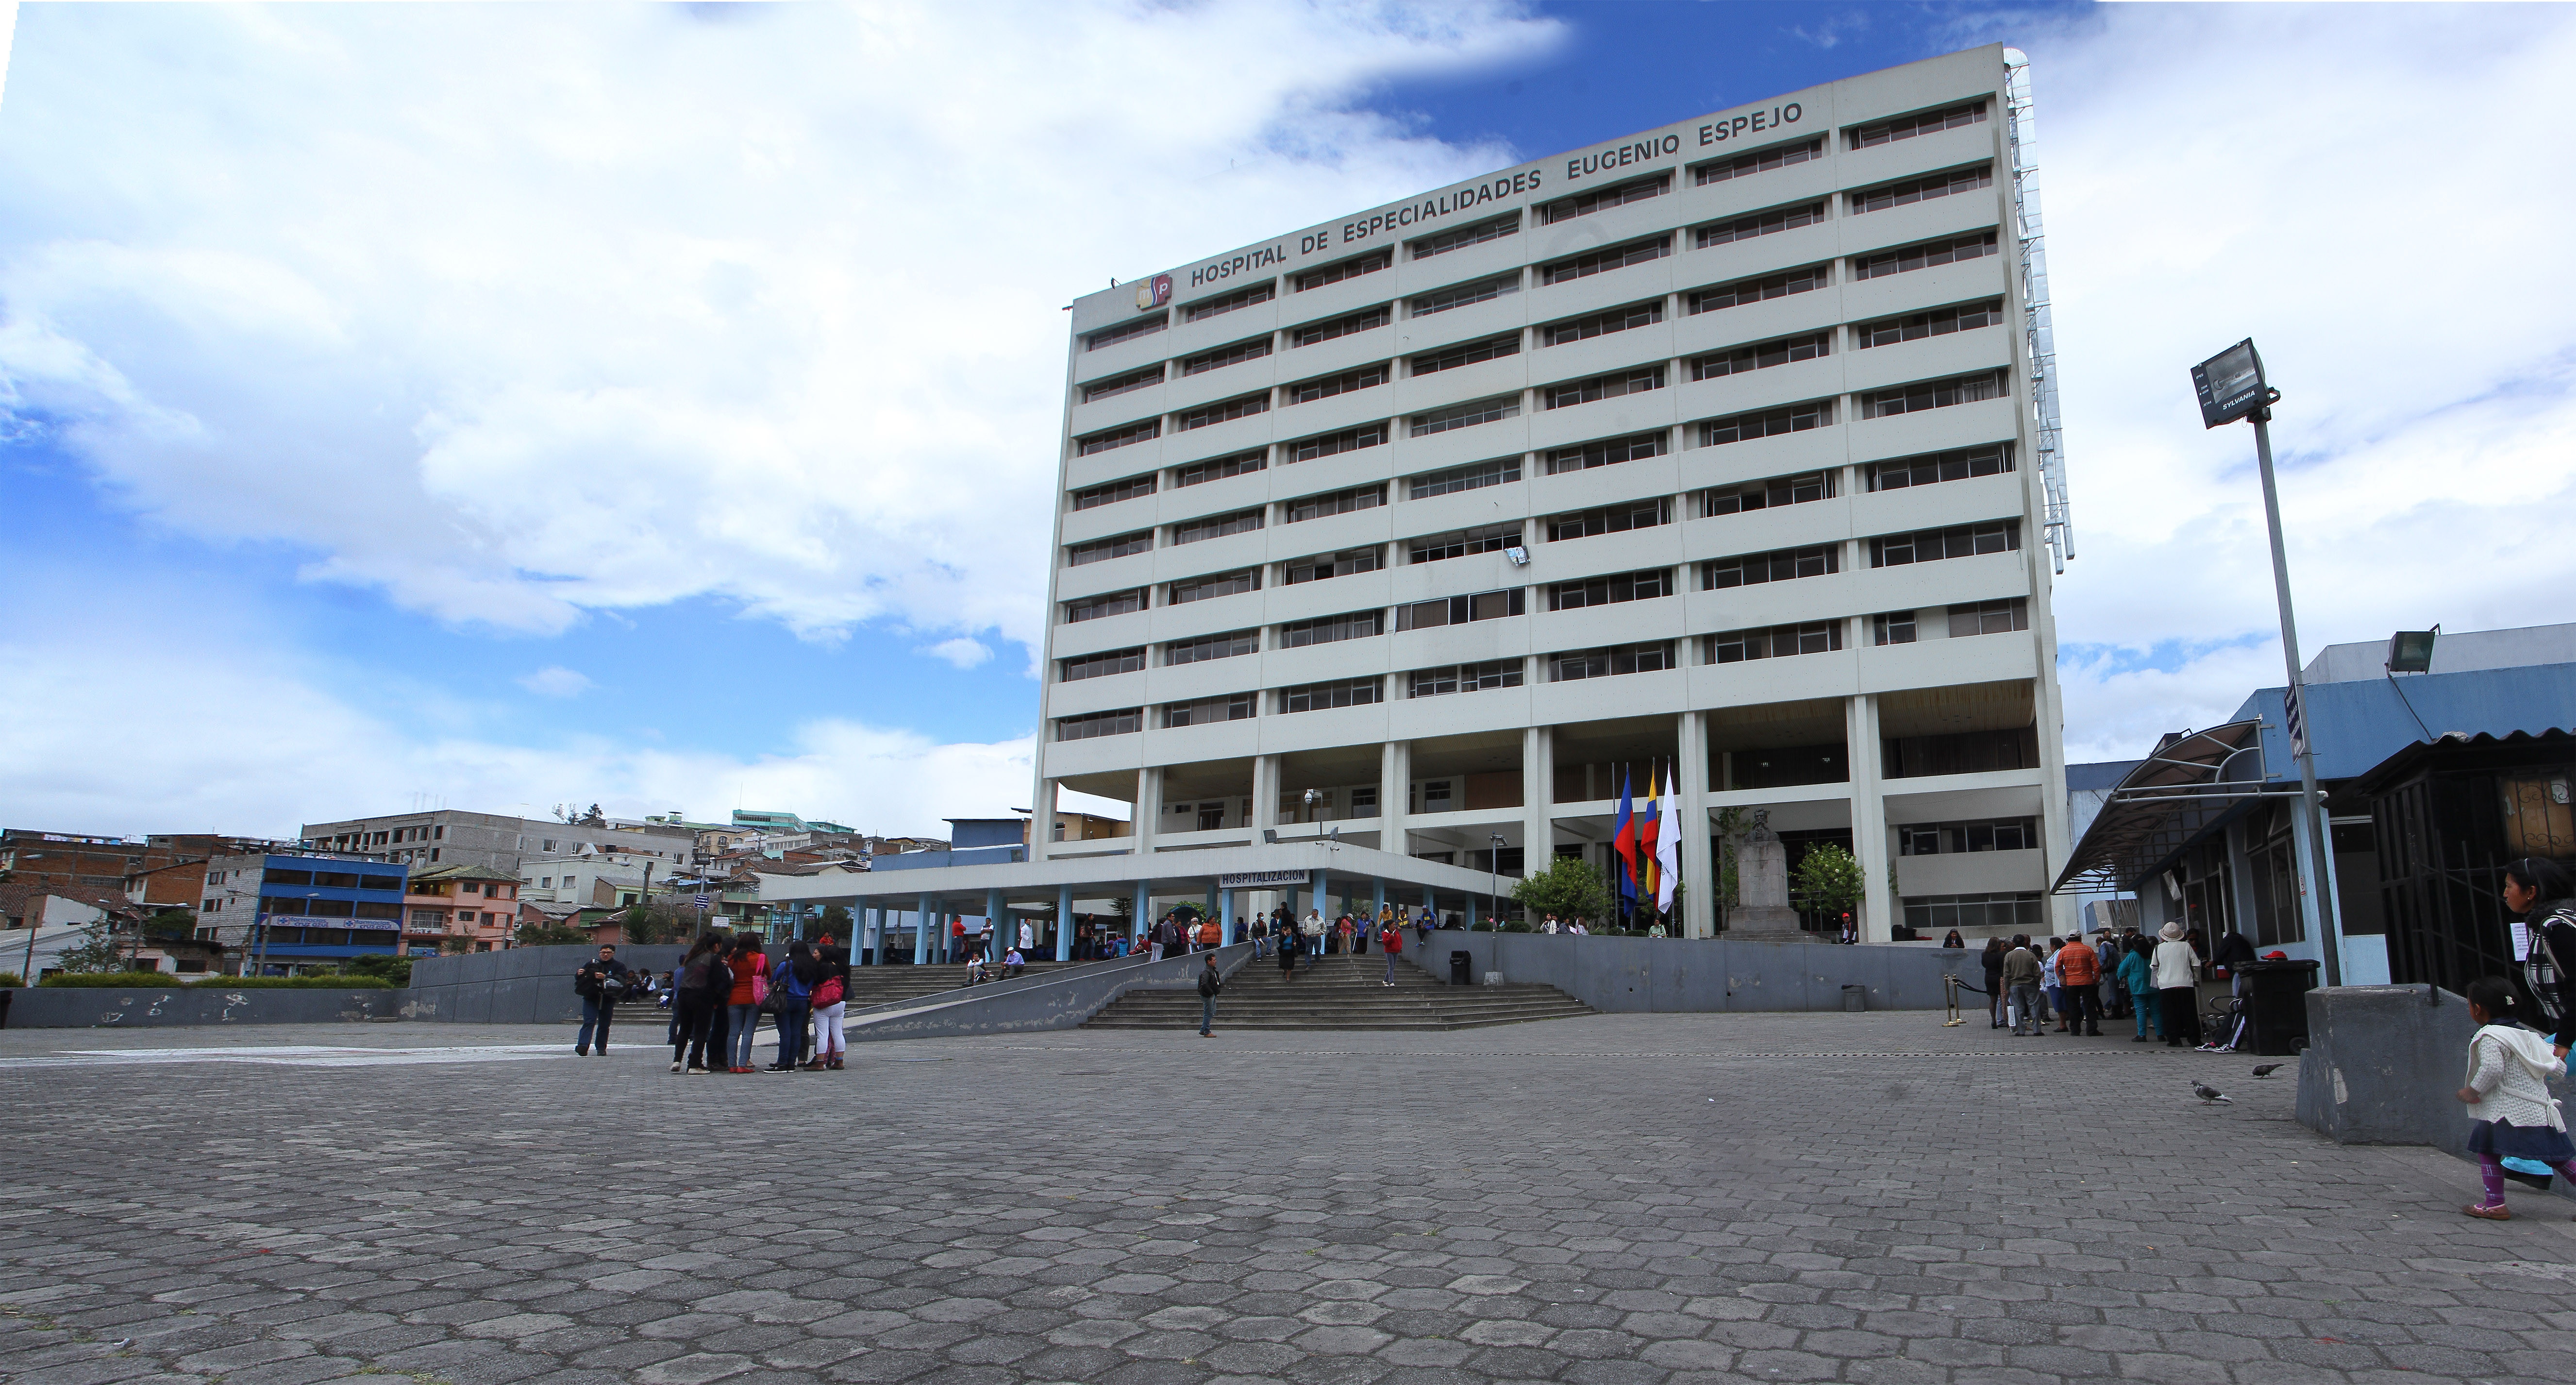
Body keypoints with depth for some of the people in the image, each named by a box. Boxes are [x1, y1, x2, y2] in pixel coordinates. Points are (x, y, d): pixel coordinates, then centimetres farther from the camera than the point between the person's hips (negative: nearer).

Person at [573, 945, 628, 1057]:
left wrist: (605, 977, -22)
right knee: (589, 1022, -15)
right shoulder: (591, 964, 13)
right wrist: (579, 974, -9)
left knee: (604, 1025, 4)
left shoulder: (619, 966, 7)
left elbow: (621, 980, -10)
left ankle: (601, 1048, 12)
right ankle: (583, 1045, -26)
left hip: (608, 1000, 0)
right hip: (591, 998, 0)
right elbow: (578, 979, 15)